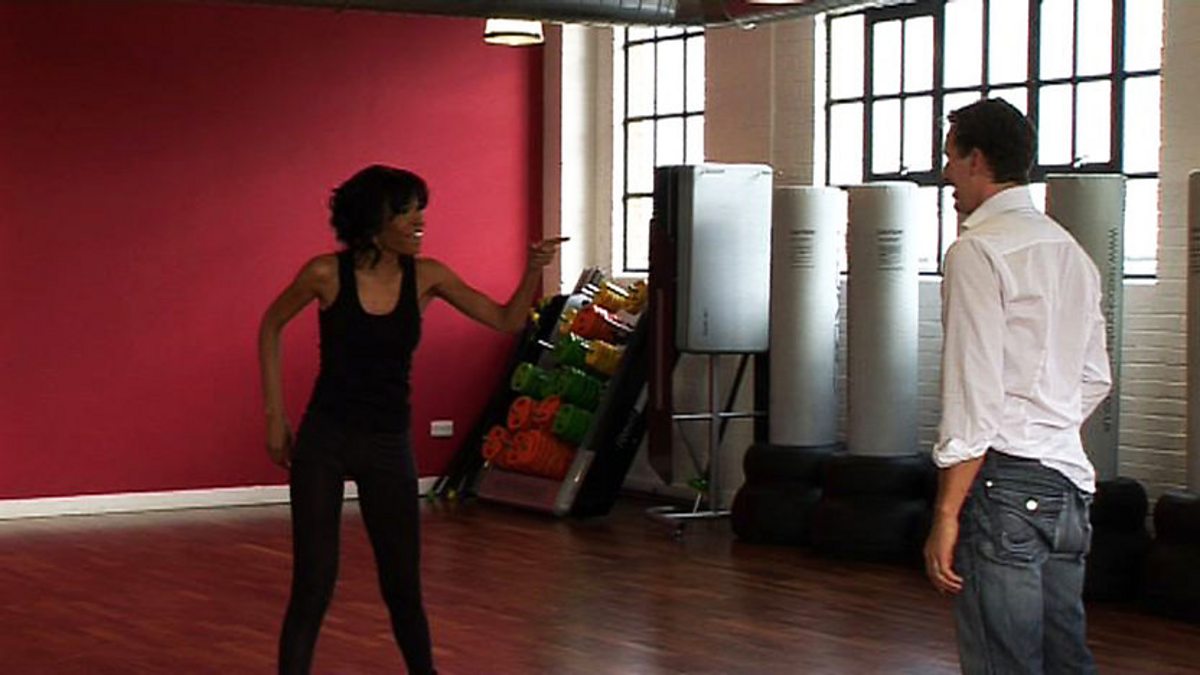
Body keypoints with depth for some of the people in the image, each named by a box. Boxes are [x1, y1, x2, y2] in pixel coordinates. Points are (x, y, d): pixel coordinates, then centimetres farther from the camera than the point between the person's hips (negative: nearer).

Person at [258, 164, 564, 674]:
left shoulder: (426, 276, -3)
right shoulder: (327, 273, -11)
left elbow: (506, 321, 2)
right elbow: (271, 327, 5)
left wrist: (533, 270, -15)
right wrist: (275, 415, 3)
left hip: (389, 444, 3)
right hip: (324, 439, -3)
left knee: (403, 585, 9)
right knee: (314, 585, -6)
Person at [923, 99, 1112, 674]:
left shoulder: (978, 251, -10)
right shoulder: (1071, 252, 16)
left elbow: (974, 395, -16)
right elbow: (1095, 380, 22)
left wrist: (946, 515, -14)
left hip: (1006, 478, -8)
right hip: (1069, 477, 9)